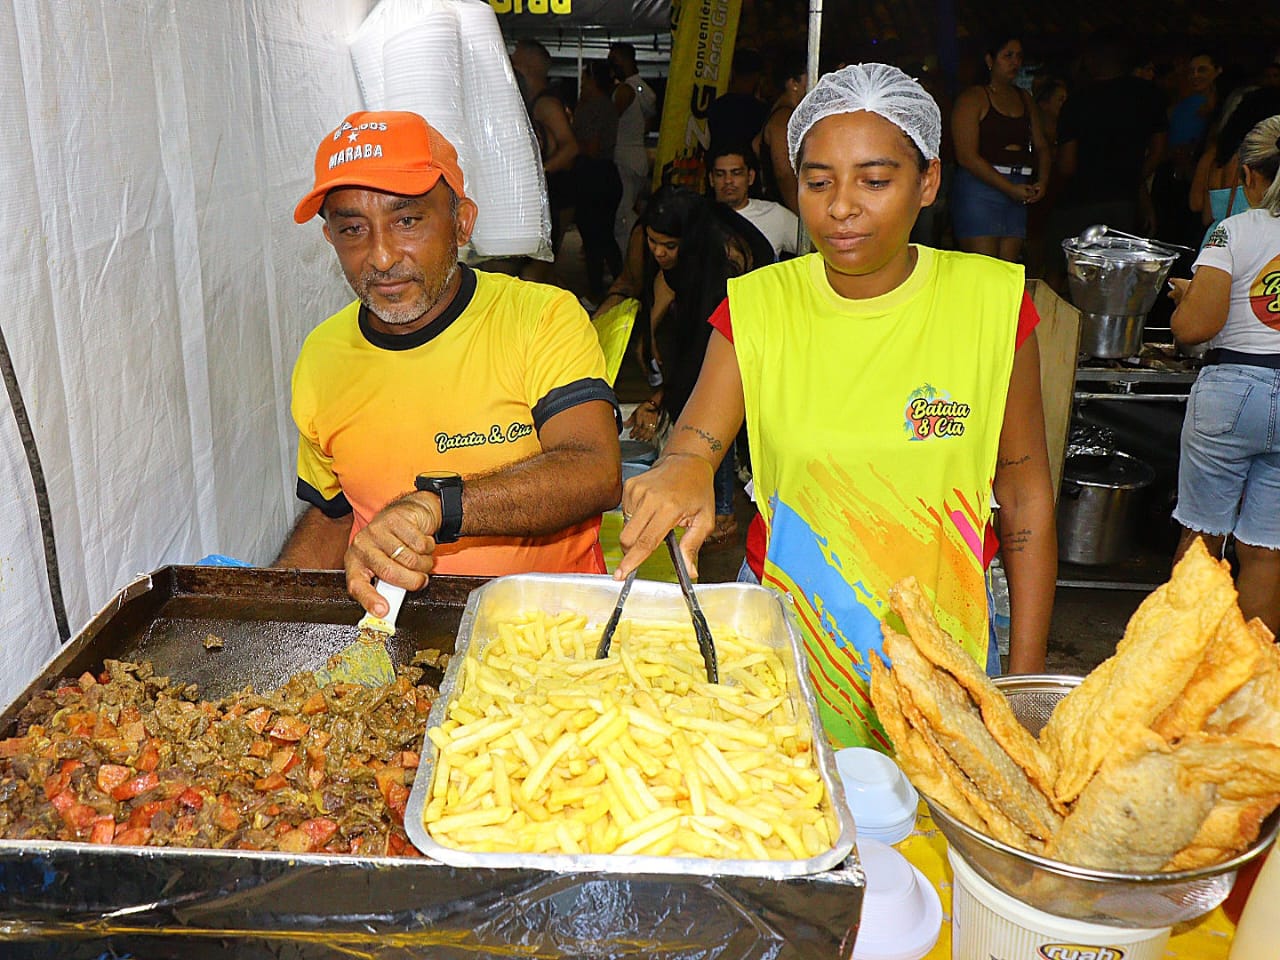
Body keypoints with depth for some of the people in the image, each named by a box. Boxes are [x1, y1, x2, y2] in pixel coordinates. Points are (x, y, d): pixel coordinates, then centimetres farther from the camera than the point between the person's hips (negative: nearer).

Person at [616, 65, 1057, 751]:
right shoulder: (756, 306, -5)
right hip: (784, 618, 1)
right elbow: (690, 444, -14)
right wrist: (681, 469, -39)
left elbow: (1026, 496, -3)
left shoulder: (993, 302, -8)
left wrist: (1025, 681, -3)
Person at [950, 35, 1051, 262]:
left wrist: (1042, 181, 0)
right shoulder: (973, 98, -1)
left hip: (1018, 191, 7)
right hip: (979, 188, -6)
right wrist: (1010, 188, -14)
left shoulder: (1025, 100, 21)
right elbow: (967, 156, -11)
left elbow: (1041, 147, 21)